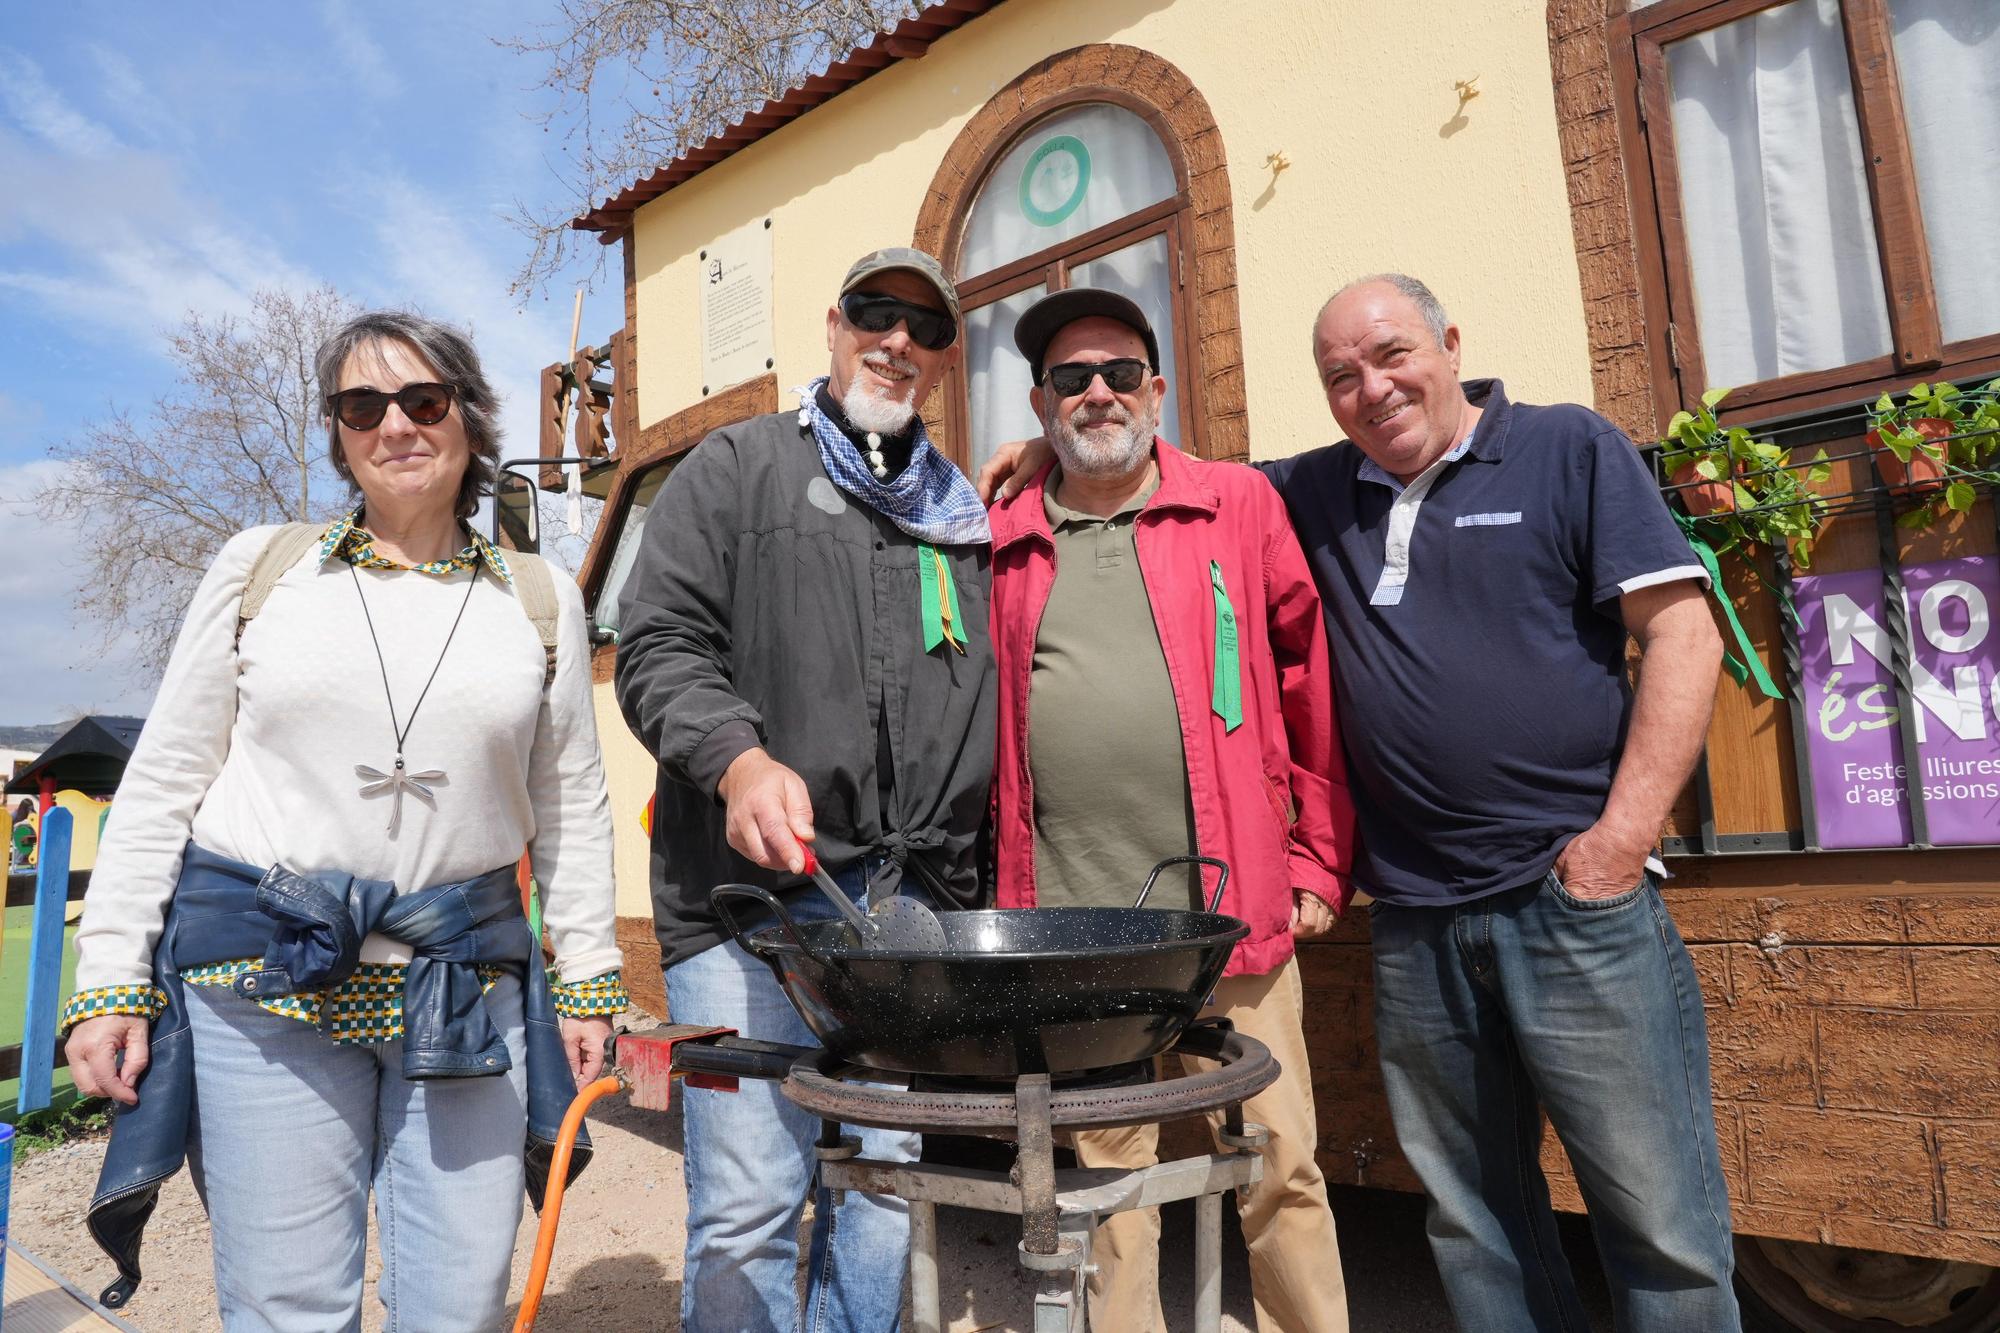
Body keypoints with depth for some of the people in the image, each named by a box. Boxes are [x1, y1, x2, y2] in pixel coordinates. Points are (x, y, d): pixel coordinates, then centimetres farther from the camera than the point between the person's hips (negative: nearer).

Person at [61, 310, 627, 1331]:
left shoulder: (541, 602, 6)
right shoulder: (259, 567, 5)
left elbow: (573, 808, 9)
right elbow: (163, 782, 6)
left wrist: (588, 977, 7)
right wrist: (108, 977, 1)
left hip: (465, 988, 1)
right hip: (260, 978, 0)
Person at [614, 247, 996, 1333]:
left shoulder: (964, 516, 19)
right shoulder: (739, 466, 7)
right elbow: (658, 644, -2)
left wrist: (960, 878, 11)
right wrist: (740, 760, -21)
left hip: (915, 906, 4)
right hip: (751, 893, -4)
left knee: (883, 1196, 12)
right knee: (747, 1212, -2)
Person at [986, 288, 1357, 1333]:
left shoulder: (1238, 506, 4)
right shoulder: (1002, 543, 9)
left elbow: (1312, 681, 4)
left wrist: (1320, 864, 3)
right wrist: (1003, 887, 10)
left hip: (1234, 911, -1)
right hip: (1065, 924, 2)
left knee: (1279, 1167, 8)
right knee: (1101, 1182, 13)